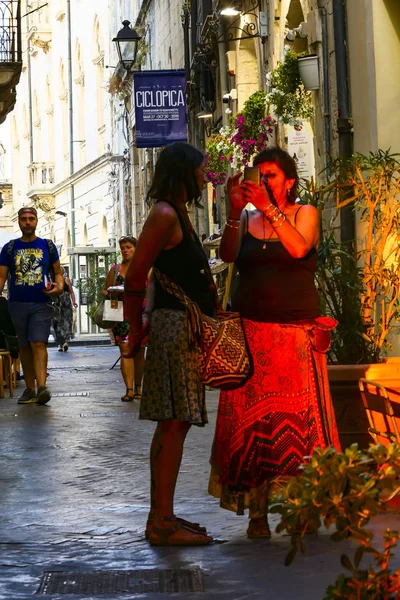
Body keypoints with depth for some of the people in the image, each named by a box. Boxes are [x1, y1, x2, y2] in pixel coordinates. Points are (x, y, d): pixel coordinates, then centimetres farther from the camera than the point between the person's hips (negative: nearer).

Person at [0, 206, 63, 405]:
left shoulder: (47, 246, 7)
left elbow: (57, 272, 12)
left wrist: (59, 286, -9)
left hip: (41, 304, -2)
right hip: (17, 304, 2)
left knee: (38, 344, -15)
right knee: (24, 346, 7)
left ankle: (42, 387, -25)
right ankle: (30, 390, 14)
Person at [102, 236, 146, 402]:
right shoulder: (115, 270, 11)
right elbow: (105, 290, 17)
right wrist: (108, 293, -5)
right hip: (121, 315, 0)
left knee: (139, 352, 6)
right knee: (125, 351, -10)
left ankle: (138, 388, 19)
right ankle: (129, 389, -15)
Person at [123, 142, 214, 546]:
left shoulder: (177, 214, 19)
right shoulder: (165, 214, -12)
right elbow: (134, 279, -15)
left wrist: (144, 323, 14)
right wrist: (137, 330, -7)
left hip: (184, 327, 10)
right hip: (176, 326, -10)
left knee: (172, 424, 12)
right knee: (174, 424, -10)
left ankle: (160, 517, 18)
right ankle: (162, 524, -9)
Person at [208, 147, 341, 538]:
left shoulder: (304, 213, 7)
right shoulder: (246, 218, 13)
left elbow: (299, 248, -13)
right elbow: (228, 255, -3)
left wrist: (269, 208, -18)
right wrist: (235, 211, -13)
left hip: (296, 330, -2)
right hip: (250, 329, 2)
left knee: (298, 418, -7)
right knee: (250, 418, -3)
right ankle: (257, 512, 0)